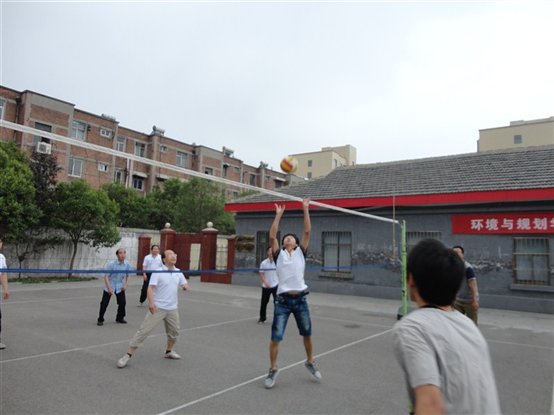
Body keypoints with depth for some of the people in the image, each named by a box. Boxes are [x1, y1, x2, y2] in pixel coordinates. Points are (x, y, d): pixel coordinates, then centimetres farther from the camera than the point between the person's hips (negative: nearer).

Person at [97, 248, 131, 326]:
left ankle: (120, 318, 20)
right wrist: (109, 288, -24)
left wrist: (125, 284, 1)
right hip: (109, 286, -3)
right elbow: (106, 276, -18)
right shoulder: (111, 264, -20)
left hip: (120, 287, 3)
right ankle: (100, 320, 17)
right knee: (104, 303, -1)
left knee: (123, 302, -1)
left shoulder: (127, 264, -10)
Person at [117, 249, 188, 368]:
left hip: (172, 309, 5)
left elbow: (185, 284, 16)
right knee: (144, 331, -6)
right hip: (157, 308, -5)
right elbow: (150, 288, -17)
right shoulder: (157, 272, -10)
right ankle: (128, 355, 4)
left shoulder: (178, 272, 6)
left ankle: (169, 351, 39)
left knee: (174, 332, 15)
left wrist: (185, 286, -9)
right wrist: (151, 302, -33)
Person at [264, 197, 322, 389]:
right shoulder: (278, 254, 7)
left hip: (300, 299, 1)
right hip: (283, 300, -1)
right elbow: (272, 236, -4)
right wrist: (278, 215, -2)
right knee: (275, 337, -1)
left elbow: (307, 232, 0)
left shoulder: (300, 252, 8)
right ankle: (273, 369, 17)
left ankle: (310, 362, 39)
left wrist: (306, 210, -1)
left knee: (307, 334, 16)